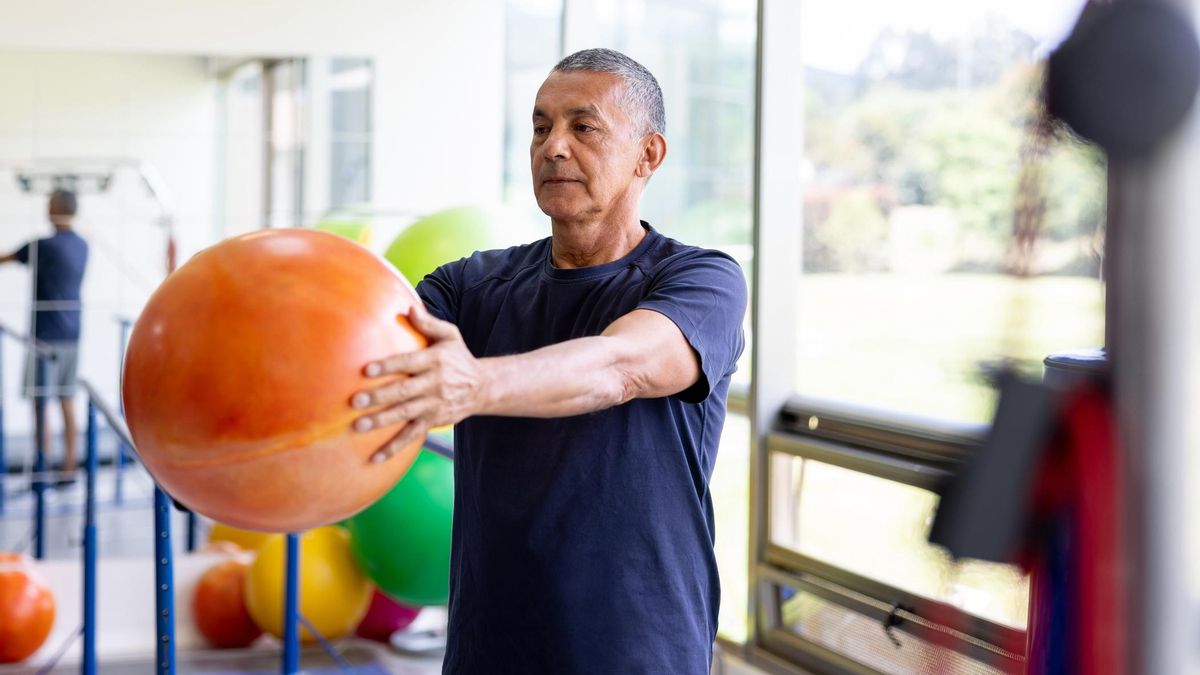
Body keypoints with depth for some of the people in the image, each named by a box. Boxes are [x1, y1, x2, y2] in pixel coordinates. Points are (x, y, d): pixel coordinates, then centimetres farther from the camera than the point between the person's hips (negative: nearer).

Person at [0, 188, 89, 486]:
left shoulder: (44, 246, -13)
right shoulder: (82, 246, 8)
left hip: (46, 336, -7)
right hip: (72, 336, 7)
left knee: (40, 405, -2)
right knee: (67, 404, 9)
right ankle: (69, 469, 11)